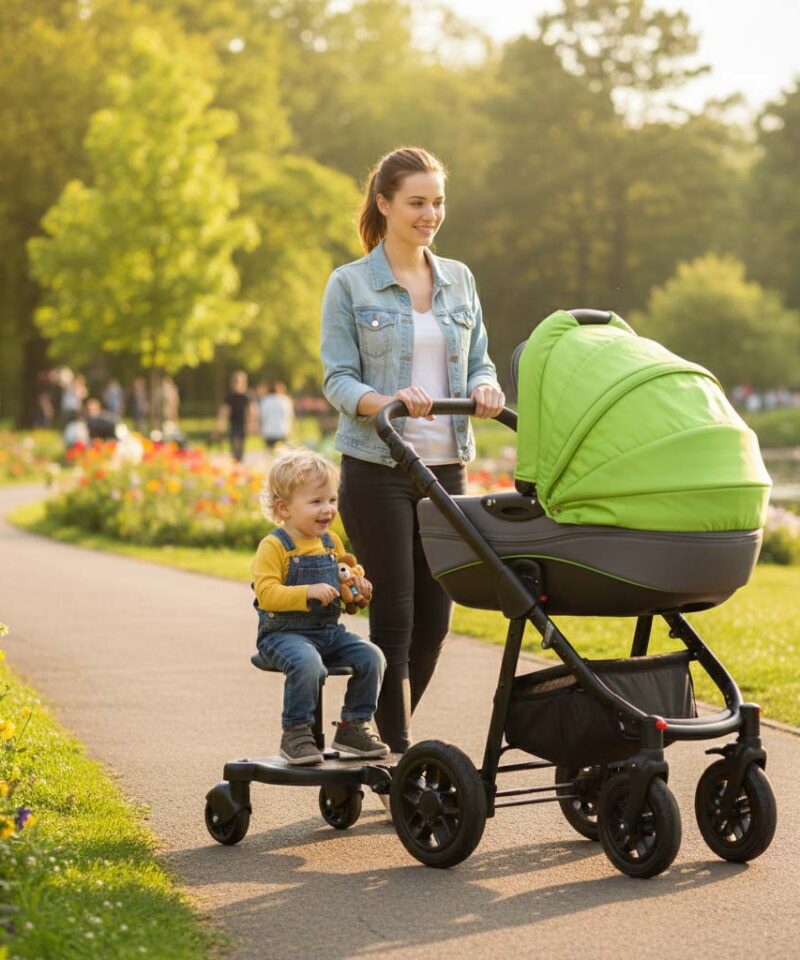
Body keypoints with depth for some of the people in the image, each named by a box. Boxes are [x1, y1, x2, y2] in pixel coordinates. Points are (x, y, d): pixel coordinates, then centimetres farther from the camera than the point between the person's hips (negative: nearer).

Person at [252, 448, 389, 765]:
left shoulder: (332, 543, 13)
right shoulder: (274, 546, -10)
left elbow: (343, 580, 29)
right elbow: (266, 594, -19)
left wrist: (356, 585, 5)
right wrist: (309, 592, -30)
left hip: (329, 630, 7)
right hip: (284, 633, -7)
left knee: (371, 656, -12)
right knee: (307, 662, -35)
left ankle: (354, 725, 4)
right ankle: (295, 734, -18)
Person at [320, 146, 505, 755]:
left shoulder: (459, 280, 12)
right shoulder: (349, 285, -2)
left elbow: (479, 360, 12)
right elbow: (338, 380, -7)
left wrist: (485, 388, -11)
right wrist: (389, 401, -27)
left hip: (446, 467, 5)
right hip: (378, 469, -5)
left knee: (434, 619, 7)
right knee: (394, 617, -5)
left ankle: (387, 736, 24)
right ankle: (398, 752, 2)